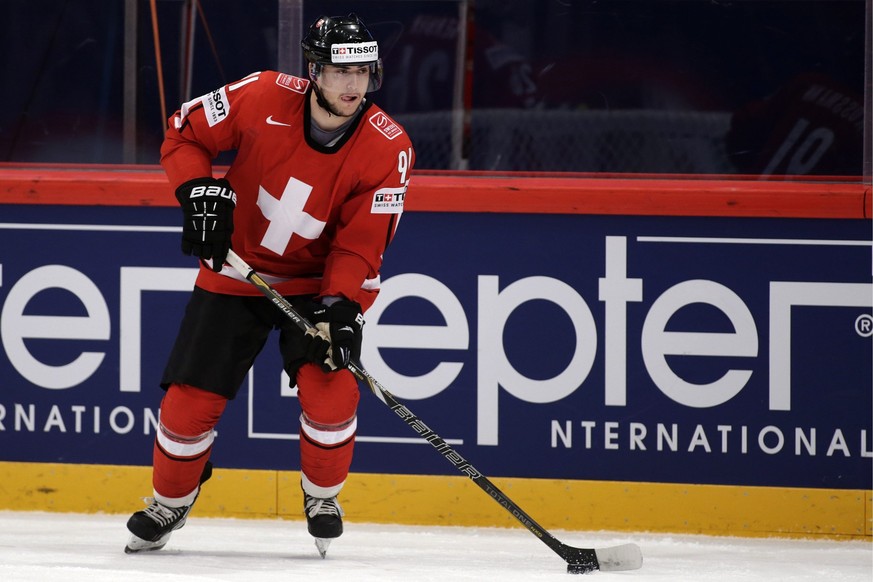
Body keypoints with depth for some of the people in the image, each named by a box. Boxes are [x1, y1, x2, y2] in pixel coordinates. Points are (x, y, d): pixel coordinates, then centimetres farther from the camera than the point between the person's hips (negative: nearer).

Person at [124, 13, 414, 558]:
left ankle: (323, 498, 6)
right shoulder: (264, 97, -21)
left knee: (331, 386, -22)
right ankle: (170, 503, 27)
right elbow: (185, 133, -6)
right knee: (190, 400, -1)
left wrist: (341, 307, -30)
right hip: (236, 269, 1)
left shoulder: (388, 150, -20)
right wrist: (200, 190, -21)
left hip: (317, 281, -1)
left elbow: (361, 246, -17)